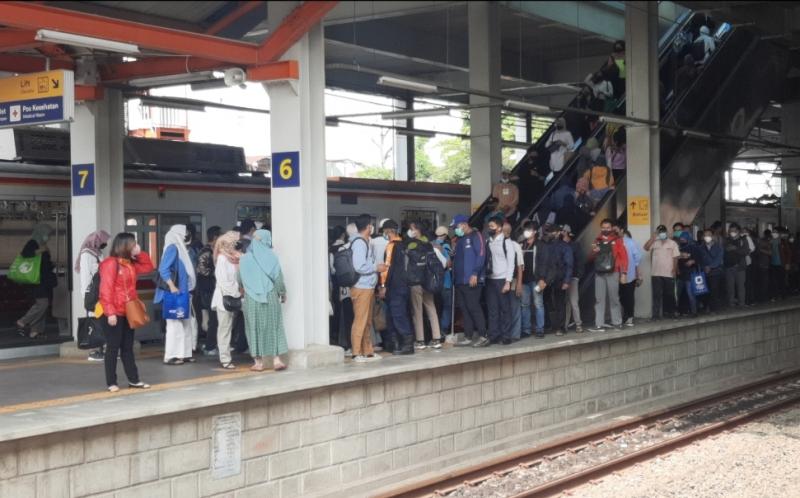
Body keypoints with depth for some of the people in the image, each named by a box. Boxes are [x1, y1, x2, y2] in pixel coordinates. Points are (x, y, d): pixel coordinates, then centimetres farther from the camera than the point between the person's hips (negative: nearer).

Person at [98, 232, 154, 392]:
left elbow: (148, 267, 23)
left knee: (128, 347, 12)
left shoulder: (130, 264, 12)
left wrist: (140, 253, 7)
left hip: (128, 312, 8)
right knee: (113, 347, -2)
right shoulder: (111, 263, -13)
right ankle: (111, 383, 3)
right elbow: (106, 289, -18)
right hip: (114, 313, -8)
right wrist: (110, 312, -23)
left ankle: (133, 380, 17)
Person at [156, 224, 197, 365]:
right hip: (174, 293, -10)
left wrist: (186, 289, 18)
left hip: (181, 292, 10)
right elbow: (163, 269, -20)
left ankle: (184, 354, 14)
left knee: (185, 322, 10)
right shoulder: (172, 248, -11)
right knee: (175, 323, -9)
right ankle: (171, 356, -7)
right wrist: (171, 286, -26)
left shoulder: (180, 248, 17)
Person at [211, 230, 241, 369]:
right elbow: (223, 281, -15)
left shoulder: (233, 258, 13)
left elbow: (235, 279, 11)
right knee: (224, 329, -4)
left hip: (232, 298, 7)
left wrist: (238, 293, -3)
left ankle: (225, 356, 12)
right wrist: (236, 294, -13)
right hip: (225, 298, -7)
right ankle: (225, 359, -2)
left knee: (228, 328, 8)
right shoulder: (222, 259, -9)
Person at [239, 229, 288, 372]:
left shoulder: (244, 259, -2)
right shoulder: (271, 257, -6)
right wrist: (282, 293, 10)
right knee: (273, 327, 7)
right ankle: (276, 359, 3)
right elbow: (278, 277, -3)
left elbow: (240, 280, 3)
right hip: (270, 297, -1)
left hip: (251, 299, 1)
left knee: (255, 328, 7)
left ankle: (258, 362, 7)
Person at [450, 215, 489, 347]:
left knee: (473, 307, -9)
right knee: (464, 308, 7)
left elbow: (481, 255, -14)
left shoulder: (475, 236, -5)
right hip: (459, 280, 9)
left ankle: (483, 337, -5)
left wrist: (475, 274, -21)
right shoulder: (460, 239, 21)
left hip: (472, 280, -8)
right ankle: (468, 338, 11)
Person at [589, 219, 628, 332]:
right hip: (599, 274, 3)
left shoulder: (617, 240, 2)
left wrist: (623, 273, -10)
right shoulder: (597, 240, 14)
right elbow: (592, 258, 21)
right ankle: (599, 325, -2)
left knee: (614, 298, 3)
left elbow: (623, 257, -3)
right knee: (599, 299, -1)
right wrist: (594, 252, -2)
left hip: (612, 273, -3)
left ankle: (617, 322, 12)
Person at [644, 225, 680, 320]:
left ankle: (670, 312, 21)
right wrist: (653, 237, -11)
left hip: (669, 274, 0)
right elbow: (646, 247, -11)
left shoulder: (672, 243, 4)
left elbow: (675, 258, 2)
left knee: (669, 294, 9)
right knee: (657, 295, -2)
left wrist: (674, 269, -8)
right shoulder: (654, 243, 6)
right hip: (656, 274, 0)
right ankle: (656, 314, -2)